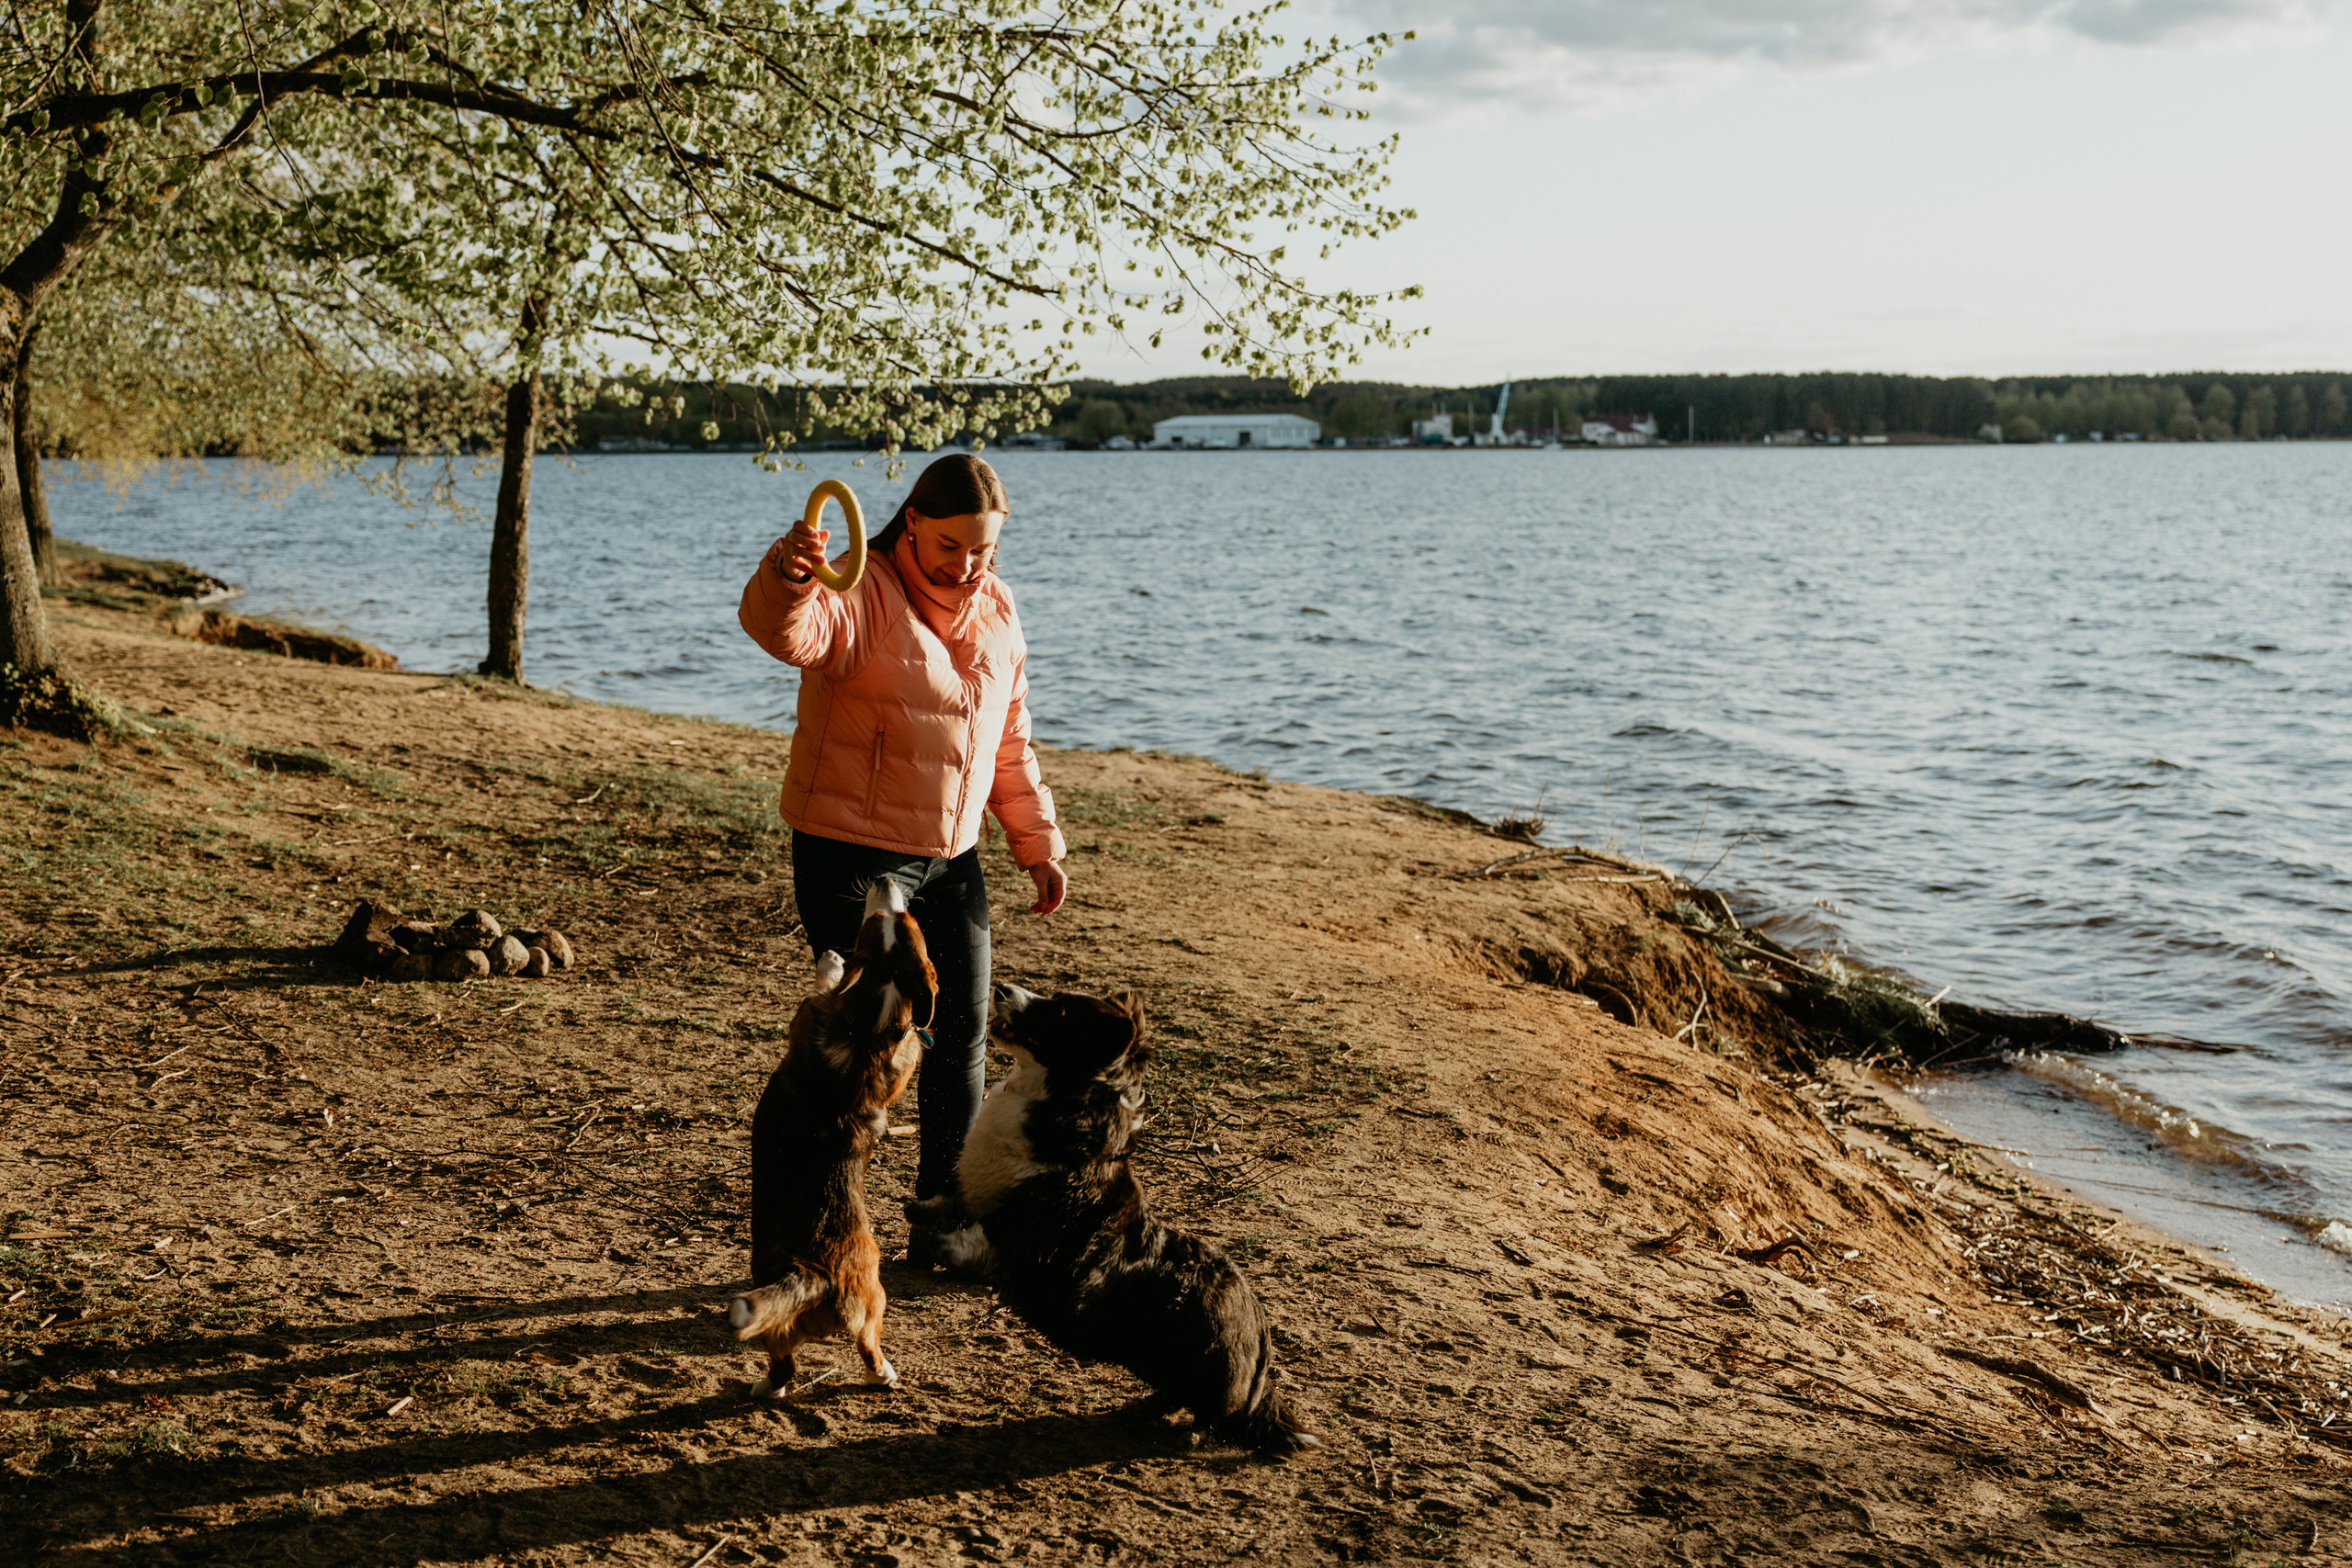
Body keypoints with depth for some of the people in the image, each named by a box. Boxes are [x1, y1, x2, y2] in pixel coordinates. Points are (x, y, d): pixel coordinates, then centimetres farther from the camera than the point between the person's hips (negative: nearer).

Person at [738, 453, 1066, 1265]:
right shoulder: (860, 593, -13)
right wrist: (785, 578, -59)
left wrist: (1038, 844, 16)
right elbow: (787, 631, -37)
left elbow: (1009, 744, 18)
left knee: (962, 1038, 11)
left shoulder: (997, 611, 9)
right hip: (851, 854, -7)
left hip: (951, 861, 7)